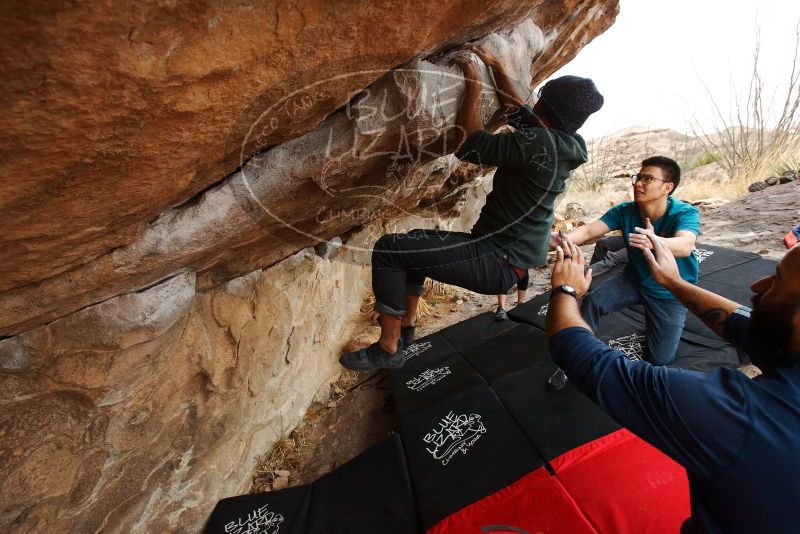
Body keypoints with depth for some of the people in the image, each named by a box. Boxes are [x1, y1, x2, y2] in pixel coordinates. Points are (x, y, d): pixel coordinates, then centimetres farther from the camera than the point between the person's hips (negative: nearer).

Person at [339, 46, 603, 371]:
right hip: (511, 256, 10)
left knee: (389, 249, -14)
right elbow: (516, 108, 23)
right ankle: (406, 326, 29)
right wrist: (496, 66, 24)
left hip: (498, 262, -10)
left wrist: (473, 86, -8)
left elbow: (468, 145, -19)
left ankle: (388, 349, -4)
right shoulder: (559, 142, 9)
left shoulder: (541, 143, -20)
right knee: (414, 243, 23)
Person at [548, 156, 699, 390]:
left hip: (672, 292, -1)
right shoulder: (625, 211, -17)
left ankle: (656, 322, 36)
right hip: (634, 279, 2)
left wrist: (654, 243, -68)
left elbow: (685, 246, -45)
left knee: (659, 360, 2)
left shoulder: (685, 213, -25)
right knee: (592, 301, -28)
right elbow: (589, 230, -30)